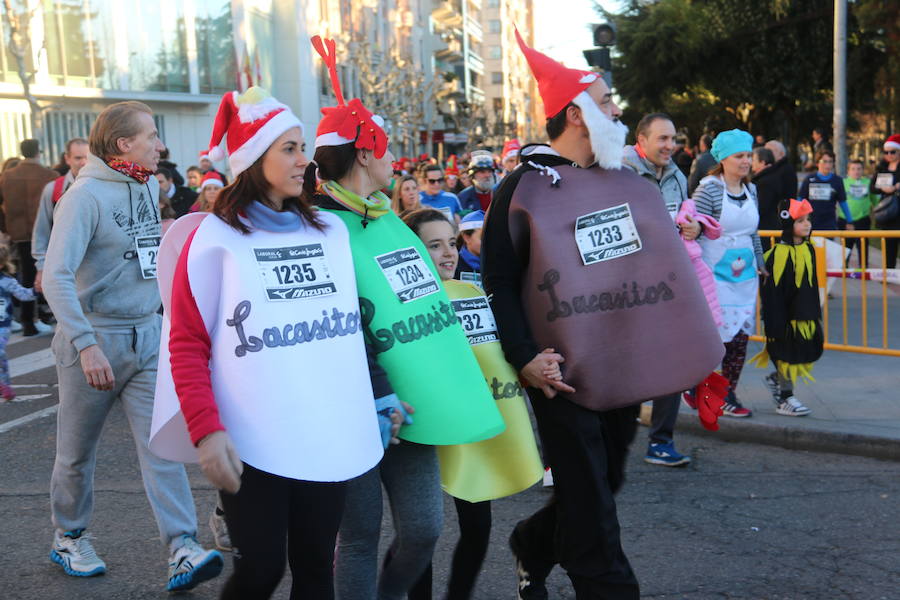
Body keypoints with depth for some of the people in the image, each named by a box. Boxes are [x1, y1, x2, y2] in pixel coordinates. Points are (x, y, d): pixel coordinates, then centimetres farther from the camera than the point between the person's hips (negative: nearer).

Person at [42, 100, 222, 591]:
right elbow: (56, 277, -23)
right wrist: (86, 344, -31)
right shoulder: (87, 195, -15)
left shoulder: (150, 186, 6)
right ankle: (68, 537, 32)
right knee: (78, 450, 11)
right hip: (95, 337, -5)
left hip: (147, 335, 5)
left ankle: (183, 551, -6)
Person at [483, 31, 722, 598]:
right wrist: (525, 357, -17)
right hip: (566, 373, -6)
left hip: (627, 365, 6)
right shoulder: (524, 188, -7)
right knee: (589, 504, 1)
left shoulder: (631, 183, 11)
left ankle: (534, 544, 42)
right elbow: (499, 280, -8)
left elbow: (668, 263, 17)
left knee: (603, 486, 18)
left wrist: (697, 345, 11)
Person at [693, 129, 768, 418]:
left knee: (741, 337, 6)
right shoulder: (708, 190, -10)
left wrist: (761, 264, 20)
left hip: (745, 274, 7)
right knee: (716, 336, -5)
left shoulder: (751, 190, 11)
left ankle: (728, 395, 16)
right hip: (716, 274, -6)